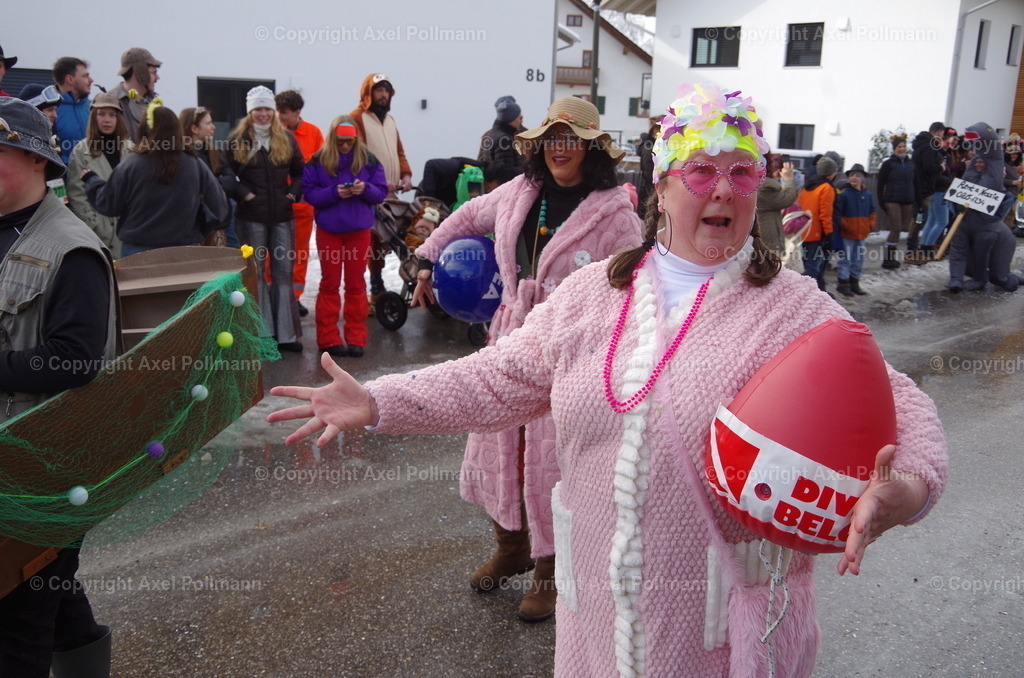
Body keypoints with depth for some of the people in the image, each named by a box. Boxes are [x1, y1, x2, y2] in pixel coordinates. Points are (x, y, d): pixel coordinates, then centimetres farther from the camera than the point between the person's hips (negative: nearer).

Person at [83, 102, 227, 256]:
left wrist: (92, 180, 20)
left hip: (137, 250, 0)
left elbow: (108, 205, 2)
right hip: (184, 252, 1)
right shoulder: (195, 165, -8)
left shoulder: (130, 165, -9)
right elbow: (219, 206, -3)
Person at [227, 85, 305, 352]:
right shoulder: (237, 139, 0)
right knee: (256, 273, 5)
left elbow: (300, 172, 12)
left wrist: (293, 193, -3)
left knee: (283, 273, 4)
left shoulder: (287, 138, 8)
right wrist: (244, 193, -15)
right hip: (251, 217, -2)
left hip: (282, 216, 2)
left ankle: (286, 333, 10)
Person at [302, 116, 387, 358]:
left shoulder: (368, 160, 0)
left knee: (356, 284, 7)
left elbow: (381, 192, 0)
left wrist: (365, 189, -20)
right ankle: (328, 338, 11)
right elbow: (310, 193, -7)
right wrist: (334, 193, -22)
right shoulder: (318, 161, -4)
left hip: (359, 229, 1)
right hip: (328, 229, -1)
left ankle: (356, 338, 15)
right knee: (329, 284, 5)